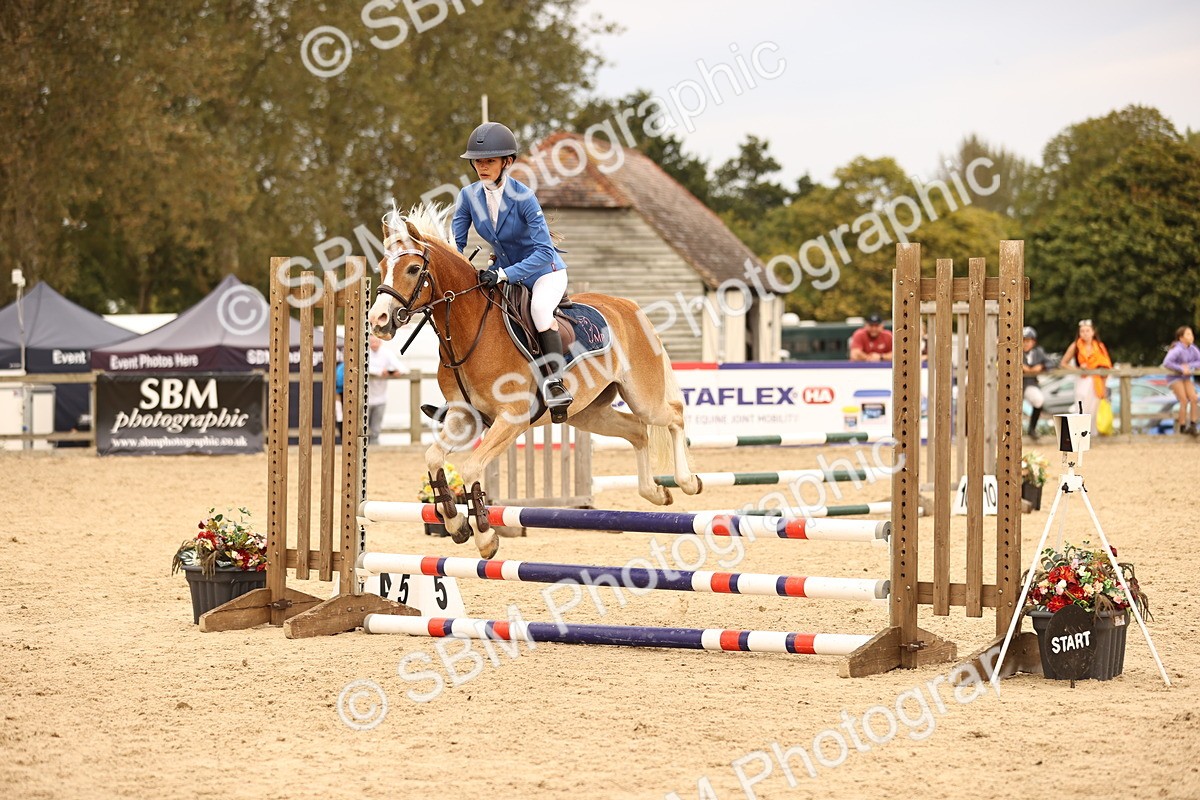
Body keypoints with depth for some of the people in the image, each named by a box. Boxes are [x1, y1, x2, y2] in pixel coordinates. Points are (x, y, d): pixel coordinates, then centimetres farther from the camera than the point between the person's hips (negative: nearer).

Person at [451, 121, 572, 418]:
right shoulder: (469, 196, -9)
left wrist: (503, 275, -39)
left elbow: (543, 251, -28)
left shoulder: (522, 197, -24)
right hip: (503, 269, 6)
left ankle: (555, 384, -31)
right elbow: (455, 243, -2)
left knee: (539, 307, -35)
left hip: (544, 271, -6)